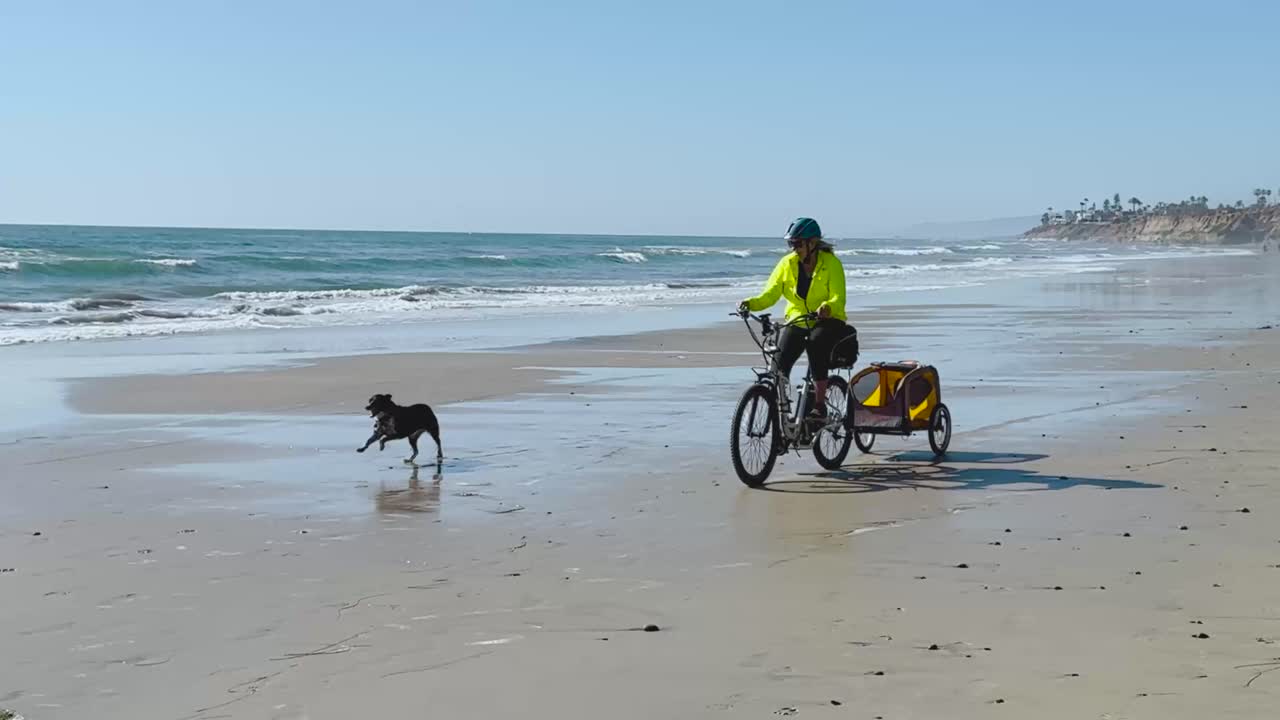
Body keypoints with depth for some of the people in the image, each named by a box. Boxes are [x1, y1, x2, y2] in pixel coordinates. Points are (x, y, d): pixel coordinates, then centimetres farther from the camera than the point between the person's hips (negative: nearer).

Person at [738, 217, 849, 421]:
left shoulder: (831, 263, -11)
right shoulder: (787, 263, -1)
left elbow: (838, 299, -20)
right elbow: (770, 294, -6)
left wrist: (827, 307, -44)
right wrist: (750, 304, -26)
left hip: (827, 322, -3)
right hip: (798, 321, 3)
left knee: (815, 344, -34)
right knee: (780, 360, -20)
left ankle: (820, 404, -25)